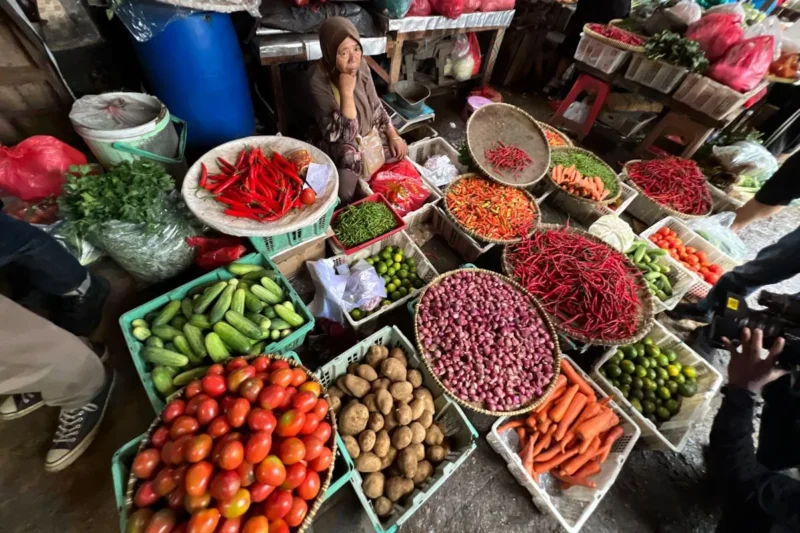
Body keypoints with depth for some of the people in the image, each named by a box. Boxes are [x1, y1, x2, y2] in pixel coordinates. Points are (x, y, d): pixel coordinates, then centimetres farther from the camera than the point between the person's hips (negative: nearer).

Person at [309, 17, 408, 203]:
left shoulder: (360, 65, -7)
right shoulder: (319, 81, -25)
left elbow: (375, 105, 8)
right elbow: (342, 135, -28)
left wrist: (393, 136, 1)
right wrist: (347, 92, -35)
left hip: (370, 135, 7)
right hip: (344, 151, -7)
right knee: (346, 195, -23)